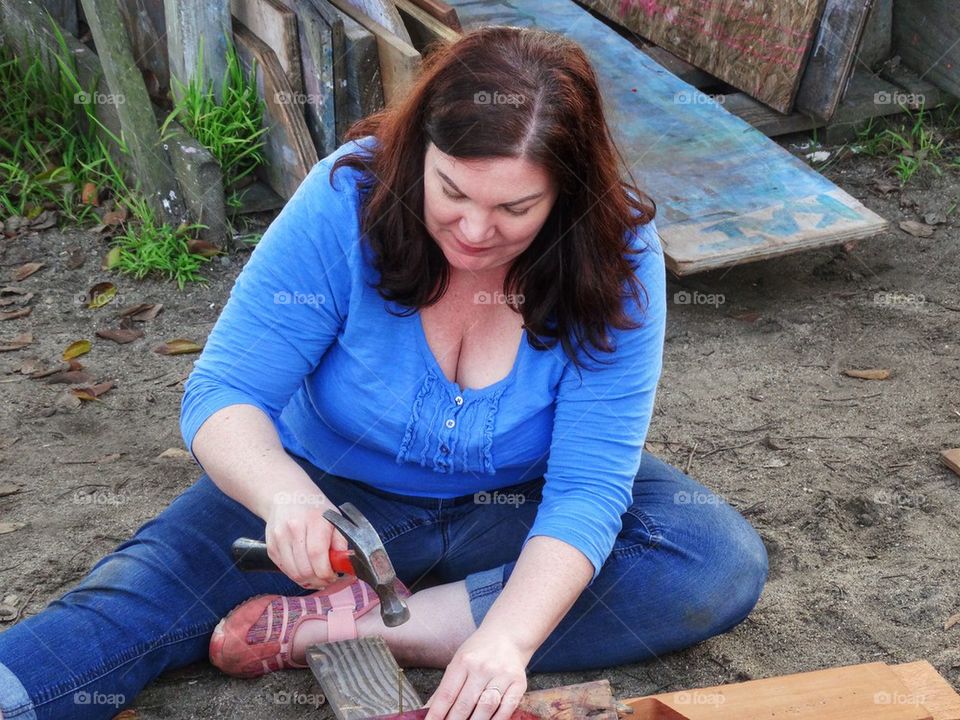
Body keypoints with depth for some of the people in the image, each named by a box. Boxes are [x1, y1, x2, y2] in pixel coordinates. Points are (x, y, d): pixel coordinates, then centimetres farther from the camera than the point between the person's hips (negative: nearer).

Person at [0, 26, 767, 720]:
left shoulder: (617, 254, -22)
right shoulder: (346, 201, -23)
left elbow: (588, 483, -25)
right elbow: (223, 396, -22)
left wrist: (508, 637, -42)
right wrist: (286, 496, -45)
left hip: (520, 506, 1)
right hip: (335, 490, 0)